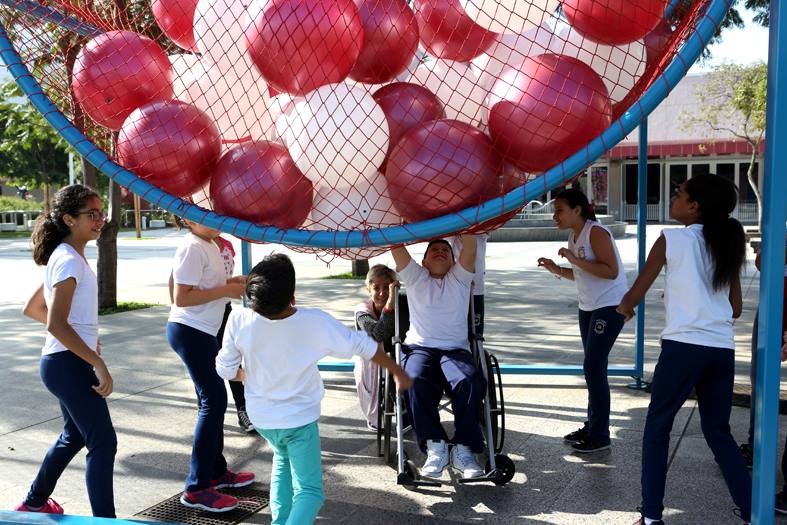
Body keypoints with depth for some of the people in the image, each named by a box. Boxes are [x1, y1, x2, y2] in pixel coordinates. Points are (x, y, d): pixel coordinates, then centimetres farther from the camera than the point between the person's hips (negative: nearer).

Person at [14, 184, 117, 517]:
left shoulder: (64, 257, 12)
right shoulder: (70, 261, -17)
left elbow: (32, 309, 20)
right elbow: (56, 324, -26)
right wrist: (99, 364, -25)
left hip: (65, 362, 10)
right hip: (68, 364, -10)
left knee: (75, 436, 25)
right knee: (103, 442, -8)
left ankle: (35, 503, 41)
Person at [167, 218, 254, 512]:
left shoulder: (210, 244, 11)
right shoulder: (192, 248, -18)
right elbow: (181, 298, -23)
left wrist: (231, 282, 2)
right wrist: (226, 291, -20)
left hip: (204, 331, 10)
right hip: (189, 331, -10)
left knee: (213, 399, 16)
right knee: (214, 400, -10)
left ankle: (217, 471, 30)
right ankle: (196, 488, -4)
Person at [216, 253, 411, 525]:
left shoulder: (239, 320, -22)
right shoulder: (315, 322, -25)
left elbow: (225, 369, -9)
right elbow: (362, 345, -12)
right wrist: (398, 372, 3)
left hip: (261, 417, 4)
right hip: (300, 419, -3)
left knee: (283, 459, 33)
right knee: (309, 490, 7)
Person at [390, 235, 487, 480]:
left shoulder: (459, 277, 19)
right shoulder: (415, 277, 19)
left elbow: (470, 243, 4)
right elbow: (395, 244, 8)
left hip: (456, 349, 1)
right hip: (419, 348, 0)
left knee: (470, 381, -32)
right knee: (417, 381, -34)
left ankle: (463, 449, -26)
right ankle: (434, 445, -27)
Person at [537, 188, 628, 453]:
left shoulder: (596, 233, -16)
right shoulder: (574, 236, 10)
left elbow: (611, 271, -25)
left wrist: (575, 259, -26)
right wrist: (556, 269, 3)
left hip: (609, 307, -9)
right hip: (588, 307, 9)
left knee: (593, 367, -10)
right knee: (594, 368, 14)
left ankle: (600, 436, -1)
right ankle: (592, 427, 23)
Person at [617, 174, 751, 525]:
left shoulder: (671, 239, -2)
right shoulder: (727, 243, 13)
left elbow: (635, 294, 1)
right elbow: (736, 308, 17)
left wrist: (624, 308, 23)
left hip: (683, 346, -5)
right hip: (722, 350, 5)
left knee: (656, 429, 8)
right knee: (719, 433, 18)